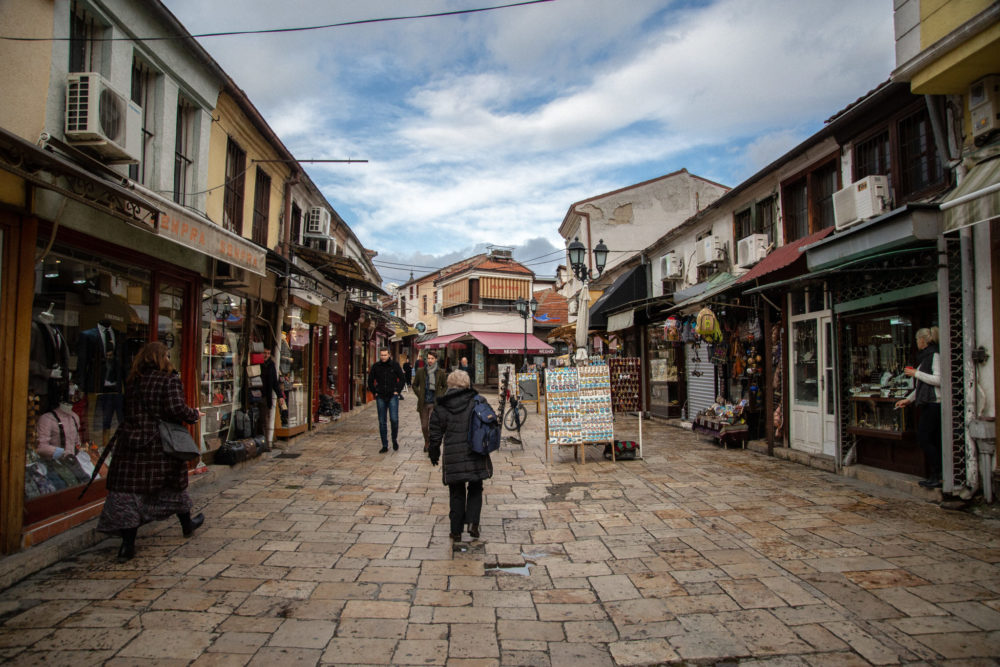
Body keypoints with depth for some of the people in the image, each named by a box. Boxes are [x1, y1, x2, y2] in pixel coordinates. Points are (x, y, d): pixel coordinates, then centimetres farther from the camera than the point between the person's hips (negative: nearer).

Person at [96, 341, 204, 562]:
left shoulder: (132, 381, 7)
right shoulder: (169, 380, -9)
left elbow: (127, 411, 10)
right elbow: (177, 409, -17)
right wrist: (195, 415, -1)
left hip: (131, 442, 3)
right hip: (160, 445, -3)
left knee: (129, 490, 2)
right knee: (174, 484, 15)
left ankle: (127, 543, -1)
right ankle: (186, 524, 34)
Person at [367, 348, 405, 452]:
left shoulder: (394, 365, -1)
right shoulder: (375, 366, 3)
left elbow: (401, 378, 7)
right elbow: (370, 381, 13)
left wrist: (397, 391, 0)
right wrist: (374, 392, 6)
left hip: (392, 396, -2)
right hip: (380, 397, 2)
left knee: (394, 419, -12)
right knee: (382, 422, 4)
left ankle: (395, 439, 13)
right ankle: (385, 446, 11)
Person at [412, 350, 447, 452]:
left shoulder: (440, 373, -1)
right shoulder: (420, 372, 1)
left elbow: (445, 386, 11)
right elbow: (415, 385, 12)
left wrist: (439, 396, -1)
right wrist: (419, 395, 0)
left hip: (434, 403, -2)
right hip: (423, 403, 2)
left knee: (432, 425, -7)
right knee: (424, 426, 8)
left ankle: (432, 444, 7)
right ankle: (427, 442, 34)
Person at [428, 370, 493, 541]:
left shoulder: (441, 407, -2)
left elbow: (435, 434, 2)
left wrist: (434, 454, 15)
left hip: (453, 457, 0)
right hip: (476, 456, 0)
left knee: (456, 494, 12)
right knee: (475, 489, 17)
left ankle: (456, 531, 17)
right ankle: (473, 522, 2)